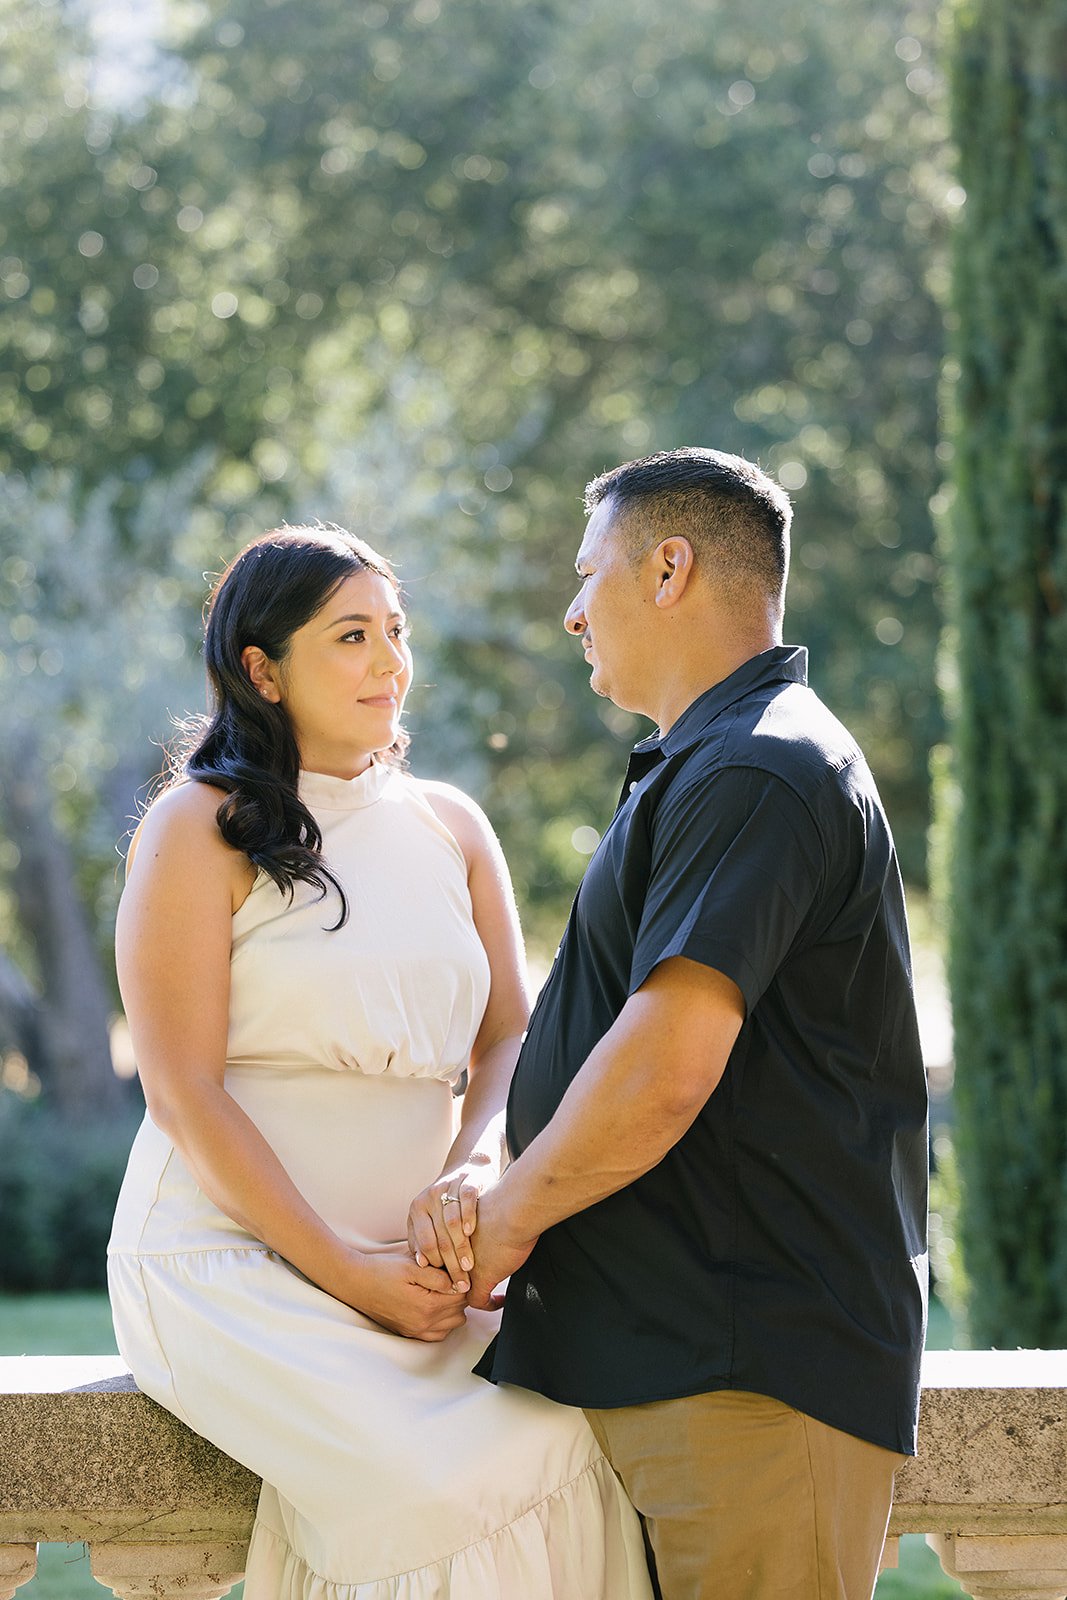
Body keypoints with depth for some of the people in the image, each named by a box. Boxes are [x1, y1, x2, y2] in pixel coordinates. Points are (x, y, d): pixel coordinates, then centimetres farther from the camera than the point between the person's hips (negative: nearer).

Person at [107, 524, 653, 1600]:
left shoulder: (450, 827, 15)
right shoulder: (201, 829, -2)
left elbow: (509, 1044, 11)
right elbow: (185, 1094, -8)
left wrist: (466, 1176, -13)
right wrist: (349, 1274, -15)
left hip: (415, 1265, 5)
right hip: (224, 1259, -5)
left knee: (577, 1449, -23)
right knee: (438, 1483, -30)